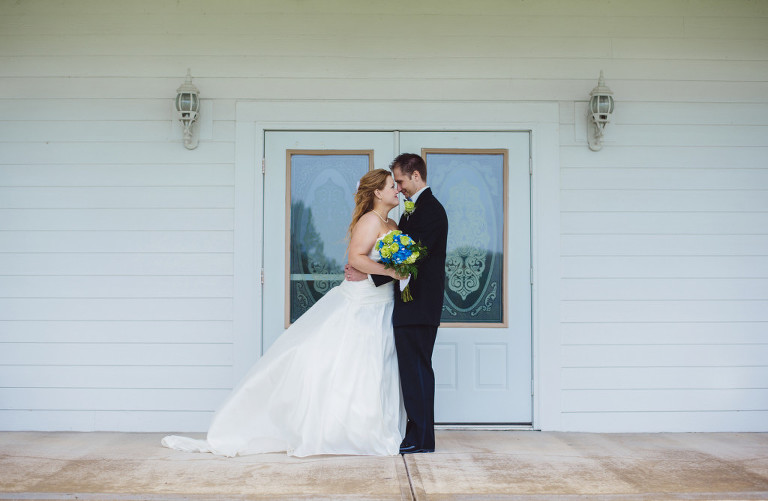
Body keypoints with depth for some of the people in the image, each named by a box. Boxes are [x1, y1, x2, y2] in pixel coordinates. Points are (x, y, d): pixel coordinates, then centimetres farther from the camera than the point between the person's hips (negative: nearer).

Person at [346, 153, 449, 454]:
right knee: (414, 369, 12)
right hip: (413, 305, 10)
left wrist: (369, 276, -18)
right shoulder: (415, 210, 19)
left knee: (416, 369, -6)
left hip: (418, 306, -10)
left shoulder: (430, 210, -12)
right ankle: (418, 434, 18)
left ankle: (420, 439, 1)